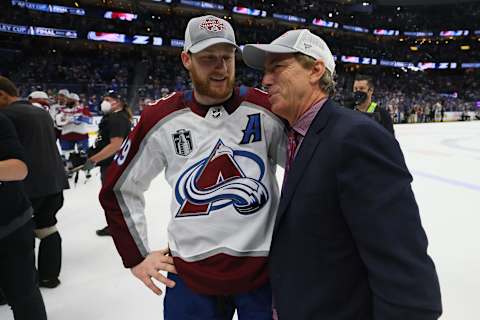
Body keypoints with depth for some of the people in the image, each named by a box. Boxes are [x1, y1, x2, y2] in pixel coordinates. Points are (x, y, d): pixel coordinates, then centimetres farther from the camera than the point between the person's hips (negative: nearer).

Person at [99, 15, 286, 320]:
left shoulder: (265, 109, -8)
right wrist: (137, 255, 4)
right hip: (191, 274, 1)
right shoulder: (161, 120, -6)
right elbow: (118, 189, 6)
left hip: (264, 269, 0)